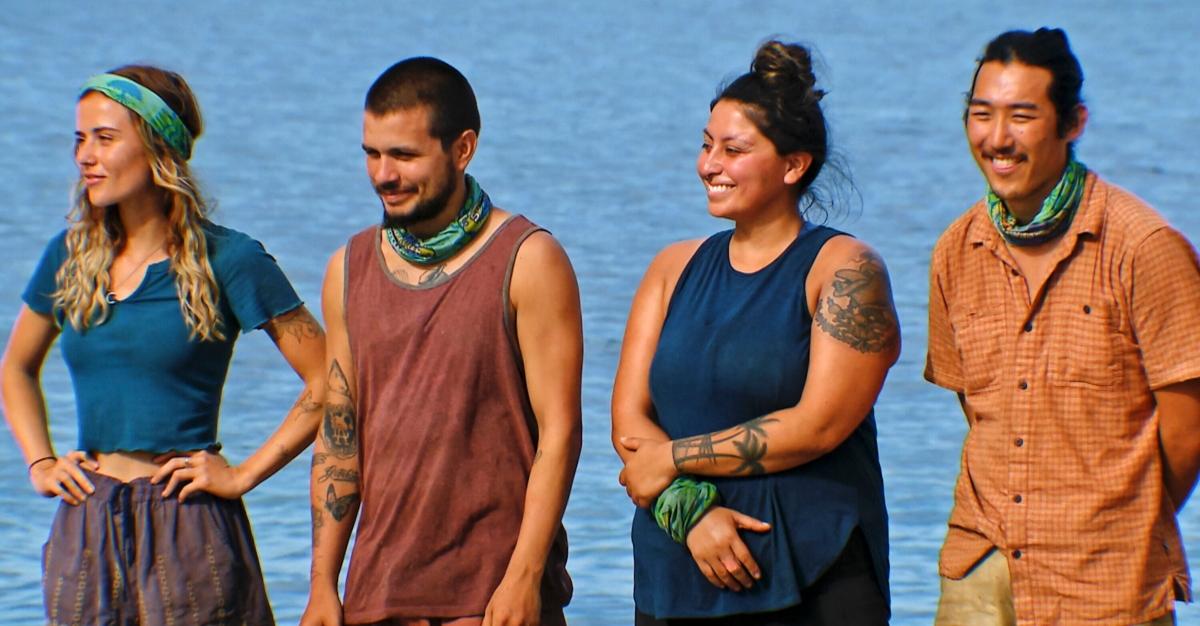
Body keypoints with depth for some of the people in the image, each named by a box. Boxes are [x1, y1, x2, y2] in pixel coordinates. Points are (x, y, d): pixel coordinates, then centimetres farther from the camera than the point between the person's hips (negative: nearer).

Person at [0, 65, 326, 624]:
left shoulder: (227, 261, -6)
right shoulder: (70, 257, 8)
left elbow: (327, 384, -7)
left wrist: (244, 474, -8)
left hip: (188, 531, -5)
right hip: (86, 532, 5)